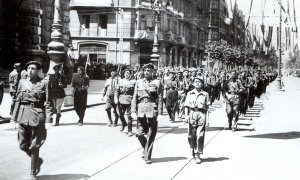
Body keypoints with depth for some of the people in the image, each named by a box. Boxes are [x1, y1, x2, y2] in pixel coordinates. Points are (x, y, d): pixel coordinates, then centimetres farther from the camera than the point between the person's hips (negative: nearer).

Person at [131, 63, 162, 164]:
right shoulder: (138, 82, 13)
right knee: (140, 134, 3)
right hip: (140, 111, 2)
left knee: (150, 136, -1)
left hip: (152, 110, -2)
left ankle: (147, 156, 9)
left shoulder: (156, 82, 7)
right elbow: (135, 98, 9)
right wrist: (133, 111, 2)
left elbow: (157, 93, -5)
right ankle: (146, 149, 30)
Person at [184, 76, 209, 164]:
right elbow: (186, 105, 8)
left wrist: (205, 116, 5)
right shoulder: (190, 93, 10)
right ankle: (193, 149, 30)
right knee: (191, 135, 4)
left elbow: (207, 106, 10)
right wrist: (186, 115, -2)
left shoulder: (205, 94, 8)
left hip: (201, 113, -1)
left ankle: (197, 155, -2)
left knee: (200, 135, -6)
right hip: (192, 113, 1)